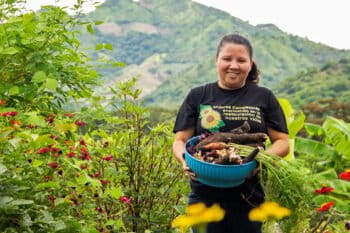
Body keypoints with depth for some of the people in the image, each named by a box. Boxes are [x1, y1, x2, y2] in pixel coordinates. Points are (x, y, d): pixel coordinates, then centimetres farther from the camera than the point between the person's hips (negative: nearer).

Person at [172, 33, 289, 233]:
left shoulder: (264, 98, 6)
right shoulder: (197, 96, 7)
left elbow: (282, 142, 5)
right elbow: (180, 140, 5)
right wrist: (184, 157, -18)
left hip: (249, 198, 0)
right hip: (205, 197, 0)